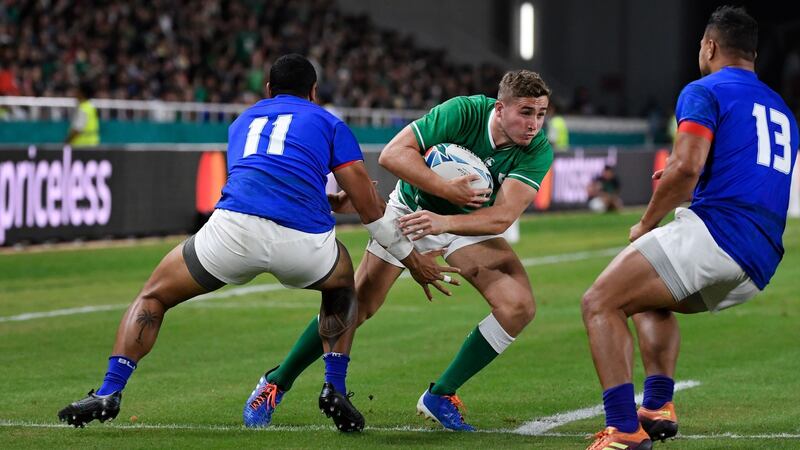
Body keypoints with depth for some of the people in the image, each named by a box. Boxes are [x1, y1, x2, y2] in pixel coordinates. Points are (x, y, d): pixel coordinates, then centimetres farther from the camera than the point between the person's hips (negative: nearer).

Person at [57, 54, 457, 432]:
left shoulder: (243, 121, 34)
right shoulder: (327, 123, 24)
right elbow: (368, 206, 19)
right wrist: (412, 258, 26)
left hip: (234, 229, 1)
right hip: (304, 244, -1)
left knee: (153, 297, 22)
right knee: (342, 288, 35)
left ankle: (109, 392, 4)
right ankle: (334, 388, 20)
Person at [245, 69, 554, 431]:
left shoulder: (537, 151, -25)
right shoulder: (463, 113, -30)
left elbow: (503, 216, -34)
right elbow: (393, 154, -31)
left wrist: (445, 221, -49)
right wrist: (446, 189, -37)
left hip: (473, 222, 3)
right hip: (413, 208, -2)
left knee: (519, 306, -17)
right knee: (355, 306, -7)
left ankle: (441, 397, -2)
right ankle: (277, 383, 15)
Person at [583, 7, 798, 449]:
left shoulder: (705, 92, 0)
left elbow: (687, 167, -15)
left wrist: (646, 224, -2)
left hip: (716, 231, -9)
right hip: (758, 267, 9)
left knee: (600, 303, -5)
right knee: (648, 300, 31)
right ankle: (657, 407, 14)